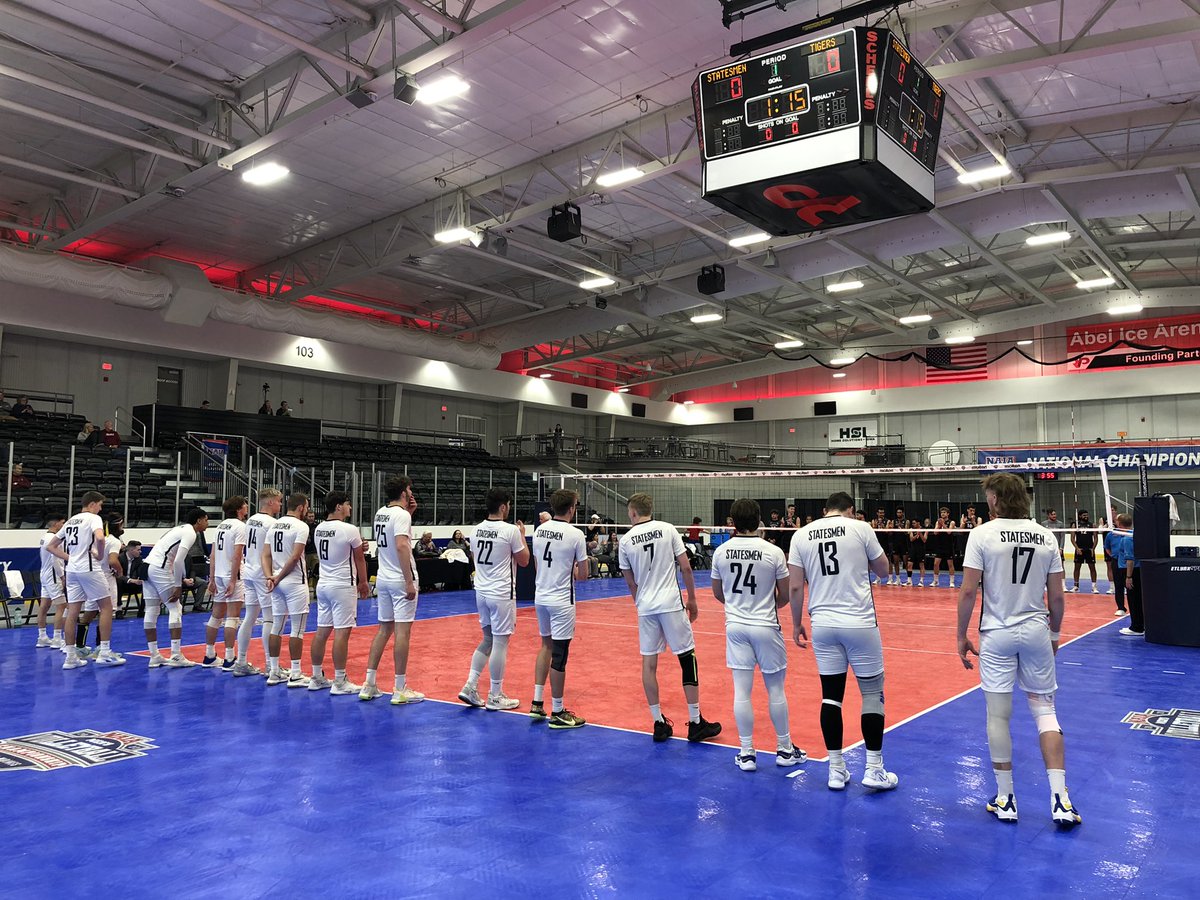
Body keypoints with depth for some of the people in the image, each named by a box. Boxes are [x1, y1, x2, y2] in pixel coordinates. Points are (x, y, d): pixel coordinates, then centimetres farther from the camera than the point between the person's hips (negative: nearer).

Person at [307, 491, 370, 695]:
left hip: (323, 584, 8)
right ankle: (340, 682, -1)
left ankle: (317, 678, 19)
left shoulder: (319, 529, 7)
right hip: (343, 586, -8)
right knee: (342, 633, -4)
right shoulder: (349, 530, -14)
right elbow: (359, 559, -5)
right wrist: (364, 583, 8)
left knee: (322, 631, 12)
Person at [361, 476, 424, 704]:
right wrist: (410, 581, -24)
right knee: (402, 631, -4)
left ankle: (369, 685, 14)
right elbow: (401, 546, -25)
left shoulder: (380, 513, 11)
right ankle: (400, 690, -1)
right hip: (401, 580, -8)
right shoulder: (401, 514, -13)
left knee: (384, 629, 14)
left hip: (383, 579, 8)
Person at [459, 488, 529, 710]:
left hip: (481, 592, 7)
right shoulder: (511, 530, -14)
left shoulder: (477, 529, 5)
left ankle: (470, 686, 12)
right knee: (500, 643, 1)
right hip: (501, 594, -7)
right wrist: (522, 536, 8)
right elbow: (524, 560, -4)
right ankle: (495, 696, 9)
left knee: (488, 640, 18)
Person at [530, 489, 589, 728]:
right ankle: (557, 713, 9)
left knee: (546, 646, 21)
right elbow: (582, 576, -8)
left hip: (540, 596, 7)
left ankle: (537, 703, 22)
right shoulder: (575, 534, -13)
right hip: (561, 600, -7)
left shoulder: (539, 530, 4)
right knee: (559, 655, 0)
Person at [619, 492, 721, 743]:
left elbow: (631, 583, 10)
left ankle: (659, 723, 12)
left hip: (645, 607, 2)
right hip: (671, 603, -2)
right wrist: (692, 600, 8)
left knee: (649, 663, 8)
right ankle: (695, 724, 7)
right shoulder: (667, 529, -2)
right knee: (688, 658, 4)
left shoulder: (626, 541, 2)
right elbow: (685, 567, -3)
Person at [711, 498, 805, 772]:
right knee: (776, 689, 11)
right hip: (766, 626, -2)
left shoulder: (721, 552, -3)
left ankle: (747, 754, 11)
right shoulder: (773, 552, -11)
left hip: (735, 626, 2)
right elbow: (786, 595, -3)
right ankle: (784, 749, 23)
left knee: (742, 690, 5)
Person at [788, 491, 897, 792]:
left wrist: (796, 623, 12)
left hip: (823, 624, 3)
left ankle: (836, 770, 15)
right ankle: (874, 770, 12)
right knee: (872, 693, 9)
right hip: (860, 623, -3)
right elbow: (883, 569, 9)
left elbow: (795, 586, 3)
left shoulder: (801, 535, 4)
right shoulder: (860, 528, -2)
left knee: (831, 695, 9)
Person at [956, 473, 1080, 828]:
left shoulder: (982, 534, -9)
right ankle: (1060, 800, 7)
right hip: (1036, 633, 3)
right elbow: (1056, 595, 4)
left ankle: (1005, 800, 15)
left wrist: (962, 635, -1)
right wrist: (1054, 632, 19)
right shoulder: (1046, 536, 2)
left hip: (996, 636, -3)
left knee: (999, 715, 5)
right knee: (1044, 709, 11)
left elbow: (968, 591, -11)